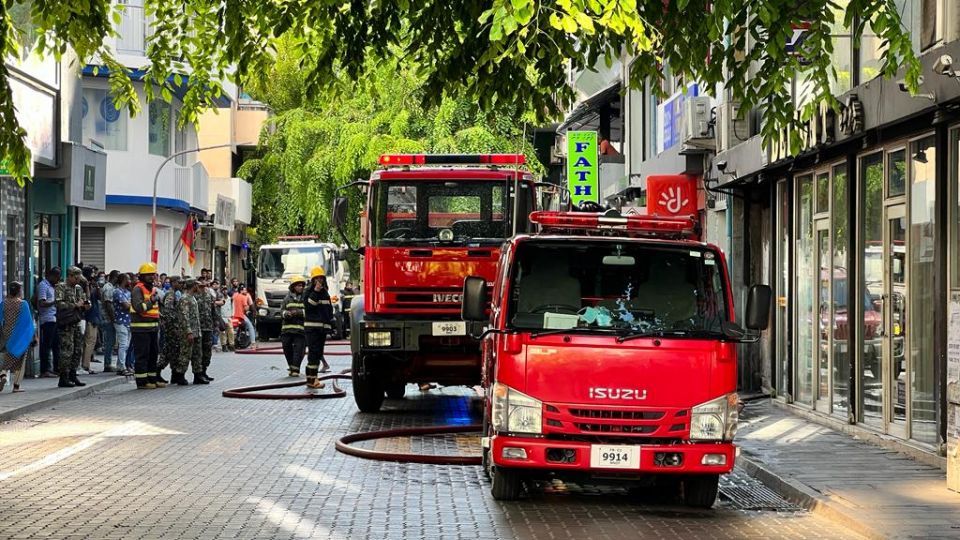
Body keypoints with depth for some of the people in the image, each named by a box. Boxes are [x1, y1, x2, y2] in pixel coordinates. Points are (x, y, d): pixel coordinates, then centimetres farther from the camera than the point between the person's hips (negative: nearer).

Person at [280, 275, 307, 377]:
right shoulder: (288, 298, 13)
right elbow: (281, 311, 10)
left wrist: (299, 312, -17)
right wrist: (286, 313, -12)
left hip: (301, 328, -3)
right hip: (287, 328, 3)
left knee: (298, 349, -8)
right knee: (287, 348, 5)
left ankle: (295, 369, -7)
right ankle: (291, 366, 21)